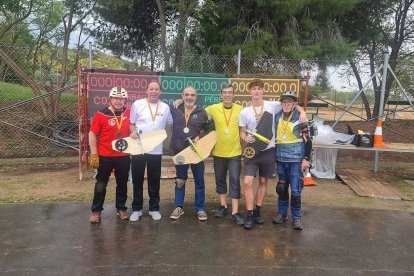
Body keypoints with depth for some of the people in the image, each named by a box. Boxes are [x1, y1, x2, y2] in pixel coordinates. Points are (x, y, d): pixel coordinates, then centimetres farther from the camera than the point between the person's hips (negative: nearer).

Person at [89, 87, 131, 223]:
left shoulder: (128, 113, -1)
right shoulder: (101, 114, -11)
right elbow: (92, 134, -8)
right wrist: (94, 154, -11)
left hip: (123, 156, 3)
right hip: (104, 156, -3)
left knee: (122, 184, 14)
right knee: (101, 185, 8)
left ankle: (121, 208, 30)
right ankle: (96, 211, 22)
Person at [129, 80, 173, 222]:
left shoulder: (165, 107, 4)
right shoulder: (137, 104, -2)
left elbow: (170, 124, 16)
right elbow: (131, 123, 3)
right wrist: (133, 131, -16)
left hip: (156, 150, 1)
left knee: (154, 181, 10)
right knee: (137, 180, 8)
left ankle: (154, 208, 24)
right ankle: (137, 209, 21)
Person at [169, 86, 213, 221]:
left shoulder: (202, 112, -1)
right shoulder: (175, 110, -1)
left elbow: (209, 129, 7)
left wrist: (200, 137, -9)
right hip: (179, 151, 1)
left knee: (199, 181, 7)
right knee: (180, 180, 12)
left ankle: (200, 209, 20)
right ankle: (178, 207, 26)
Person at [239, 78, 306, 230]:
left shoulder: (273, 106, -4)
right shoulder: (244, 112, -2)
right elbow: (242, 131, 5)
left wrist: (302, 112, -11)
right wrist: (245, 138, -18)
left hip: (268, 150, 1)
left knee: (263, 182, 11)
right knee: (248, 182, -9)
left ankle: (257, 212, 26)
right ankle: (249, 214, 4)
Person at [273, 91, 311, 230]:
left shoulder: (300, 118, -8)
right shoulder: (277, 117, 4)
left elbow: (307, 140, -6)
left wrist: (306, 159, -10)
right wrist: (274, 155, 15)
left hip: (296, 159, -4)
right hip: (281, 159, 4)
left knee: (296, 190, -1)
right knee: (281, 187, 12)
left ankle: (296, 217, 14)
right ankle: (282, 213, 27)